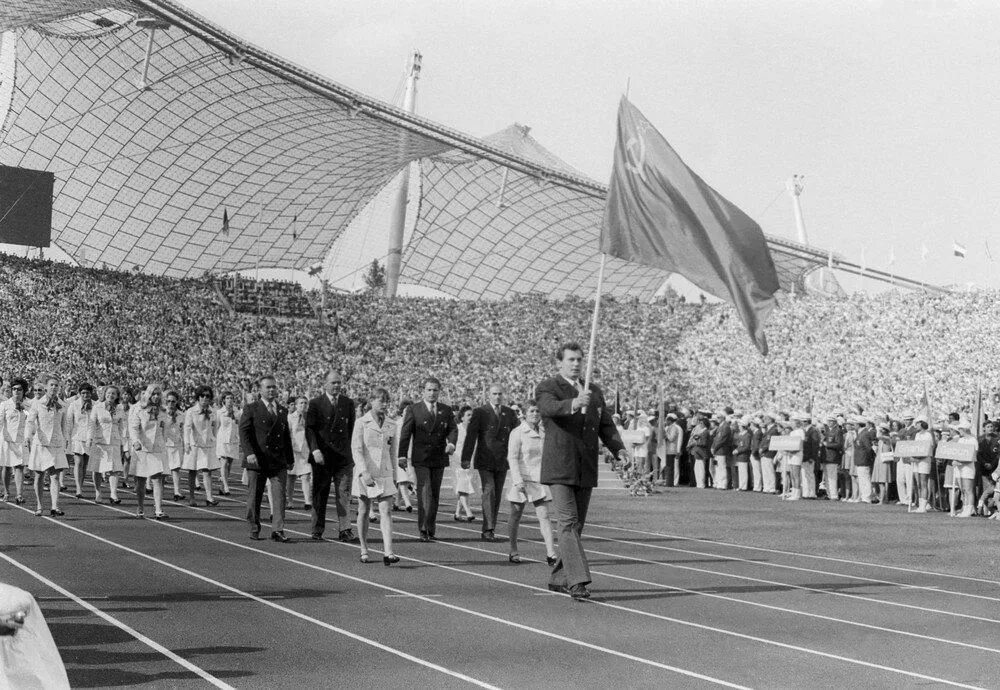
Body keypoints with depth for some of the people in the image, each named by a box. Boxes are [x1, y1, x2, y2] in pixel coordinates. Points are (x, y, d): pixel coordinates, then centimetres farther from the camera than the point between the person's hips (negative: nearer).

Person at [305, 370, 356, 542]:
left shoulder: (348, 403, 9)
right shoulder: (315, 403, -1)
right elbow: (309, 429, -6)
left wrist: (347, 449, 9)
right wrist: (315, 450, -18)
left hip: (344, 456, 2)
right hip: (322, 456, -2)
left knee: (344, 494, -4)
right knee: (320, 495, 6)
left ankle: (344, 531, -6)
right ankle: (317, 530, 16)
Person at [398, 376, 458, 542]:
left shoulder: (446, 410, 10)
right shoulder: (414, 410, 1)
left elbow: (453, 429, 2)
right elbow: (405, 433, -3)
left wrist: (451, 443, -20)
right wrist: (402, 455, -11)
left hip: (439, 459, 4)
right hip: (421, 459, -4)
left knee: (435, 495, 8)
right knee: (425, 493, -13)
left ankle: (430, 530, 15)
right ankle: (423, 530, -15)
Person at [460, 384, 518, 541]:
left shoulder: (510, 413, 9)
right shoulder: (479, 412, -1)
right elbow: (471, 436, -6)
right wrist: (466, 458, -15)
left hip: (502, 462, 4)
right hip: (485, 461, -4)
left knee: (497, 496, 5)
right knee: (489, 492, -15)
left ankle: (489, 530, 12)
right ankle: (488, 529, -17)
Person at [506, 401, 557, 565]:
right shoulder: (518, 433, -6)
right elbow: (512, 457, -11)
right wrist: (518, 480, -20)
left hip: (539, 479, 4)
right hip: (521, 479, -4)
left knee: (544, 516, -6)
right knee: (516, 516, 8)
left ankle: (551, 554, -12)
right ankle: (513, 551, 22)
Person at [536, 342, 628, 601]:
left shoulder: (594, 392, 15)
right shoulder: (547, 388, -3)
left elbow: (606, 426, 10)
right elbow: (550, 407, -26)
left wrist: (618, 448, -10)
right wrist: (574, 404, -46)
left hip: (586, 471, 6)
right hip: (559, 469, -6)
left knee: (576, 525, 10)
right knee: (568, 523, -13)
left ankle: (559, 579, 22)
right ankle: (577, 581, -18)